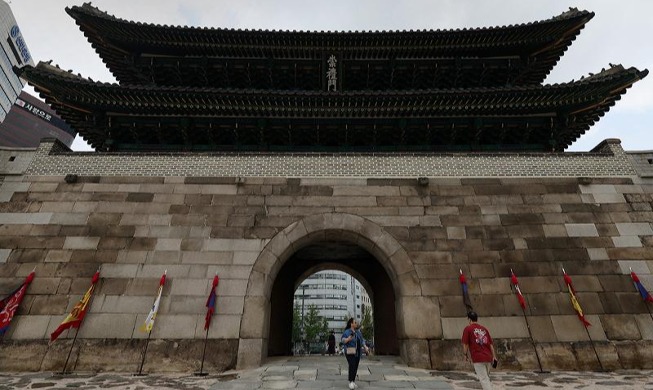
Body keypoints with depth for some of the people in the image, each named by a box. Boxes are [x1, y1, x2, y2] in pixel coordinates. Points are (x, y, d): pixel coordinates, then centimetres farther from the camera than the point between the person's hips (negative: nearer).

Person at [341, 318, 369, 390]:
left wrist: (365, 347, 2)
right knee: (352, 366, -15)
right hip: (350, 352, -6)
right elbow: (343, 340, -19)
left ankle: (353, 382, 16)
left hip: (357, 352, 6)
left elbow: (362, 340, 15)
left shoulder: (358, 332, 11)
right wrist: (348, 339, -38)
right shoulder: (346, 332, -8)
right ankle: (351, 382, -6)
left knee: (355, 367, 6)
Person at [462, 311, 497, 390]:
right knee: (486, 378, 22)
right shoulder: (484, 328, 13)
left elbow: (465, 344, -5)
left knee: (484, 379, -3)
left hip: (478, 358, -6)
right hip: (488, 357, 6)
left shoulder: (468, 328, -3)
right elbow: (491, 344, 11)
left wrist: (465, 355, 9)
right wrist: (494, 357, 15)